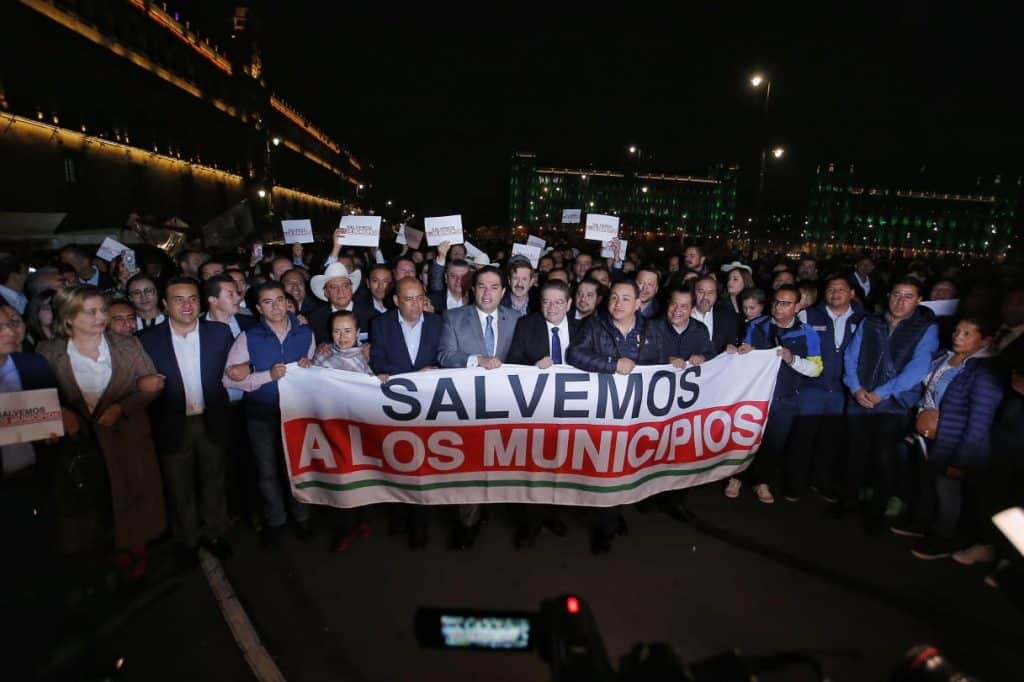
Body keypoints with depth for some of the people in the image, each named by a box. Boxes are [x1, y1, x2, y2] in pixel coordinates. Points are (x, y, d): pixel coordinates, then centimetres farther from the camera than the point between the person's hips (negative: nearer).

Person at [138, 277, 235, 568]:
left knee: (214, 482, 17)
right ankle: (187, 541, 36)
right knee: (180, 489, 16)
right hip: (172, 426, -1)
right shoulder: (147, 339, -7)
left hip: (211, 422, 1)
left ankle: (214, 533, 37)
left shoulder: (220, 332, -4)